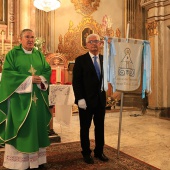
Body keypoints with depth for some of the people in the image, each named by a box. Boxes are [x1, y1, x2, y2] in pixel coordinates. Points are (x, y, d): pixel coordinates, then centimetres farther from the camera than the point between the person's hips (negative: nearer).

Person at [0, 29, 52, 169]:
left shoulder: (39, 54, 14)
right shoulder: (13, 54, 1)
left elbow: (48, 70, 10)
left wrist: (41, 79, -12)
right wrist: (29, 79, -16)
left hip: (37, 97, 5)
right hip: (19, 97, -4)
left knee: (37, 125, 8)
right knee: (19, 128, 0)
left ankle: (36, 158, 19)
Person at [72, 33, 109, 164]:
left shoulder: (105, 59, 8)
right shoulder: (80, 60, -4)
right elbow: (76, 81, -9)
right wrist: (80, 98, -16)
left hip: (101, 99, 4)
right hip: (86, 100, -4)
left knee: (100, 127, 13)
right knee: (85, 128, 9)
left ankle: (99, 151, 29)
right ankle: (86, 153, 24)